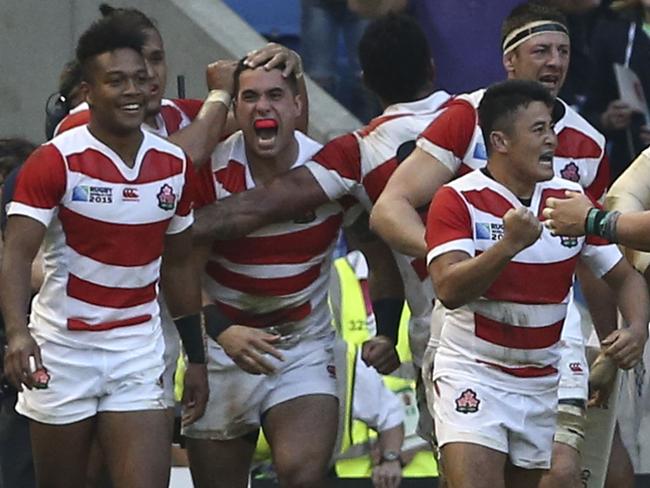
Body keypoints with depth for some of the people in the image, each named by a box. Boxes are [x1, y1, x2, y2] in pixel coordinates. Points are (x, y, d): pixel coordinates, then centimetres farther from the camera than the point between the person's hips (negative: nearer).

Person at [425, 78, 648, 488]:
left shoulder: (572, 199, 3)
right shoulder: (458, 200, -10)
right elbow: (449, 290, -22)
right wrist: (509, 244, -34)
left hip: (546, 381, 5)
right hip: (474, 374, -5)